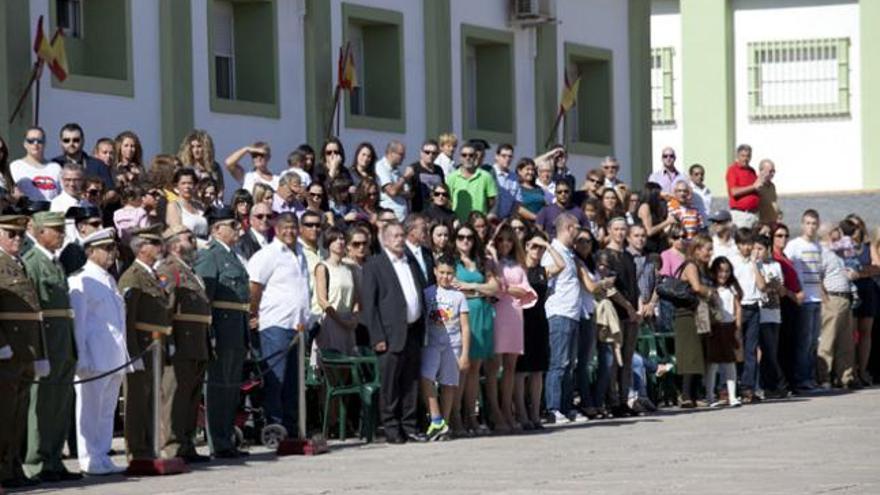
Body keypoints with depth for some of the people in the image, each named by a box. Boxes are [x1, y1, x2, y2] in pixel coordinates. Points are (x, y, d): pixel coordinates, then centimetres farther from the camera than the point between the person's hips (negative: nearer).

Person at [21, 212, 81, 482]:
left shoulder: (57, 264, 19)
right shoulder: (30, 262, -8)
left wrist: (73, 347, 17)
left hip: (65, 347, 9)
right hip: (45, 343, -8)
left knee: (62, 406, 10)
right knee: (42, 405, -5)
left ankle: (54, 462, 16)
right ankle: (36, 465, -1)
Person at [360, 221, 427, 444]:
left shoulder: (411, 264, 18)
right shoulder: (374, 265, -2)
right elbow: (368, 302, -6)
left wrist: (422, 329, 11)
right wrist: (377, 337, -13)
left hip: (413, 331, 6)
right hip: (392, 334, -6)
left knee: (411, 382, 8)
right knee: (390, 384, -3)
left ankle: (409, 426, 13)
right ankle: (391, 428, 2)